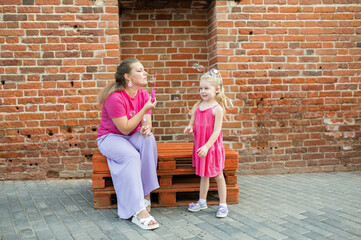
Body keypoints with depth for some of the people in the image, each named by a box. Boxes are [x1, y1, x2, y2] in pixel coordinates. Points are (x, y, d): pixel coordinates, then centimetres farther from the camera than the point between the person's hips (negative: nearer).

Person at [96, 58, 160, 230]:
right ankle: (138, 211, -35)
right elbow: (125, 128, -23)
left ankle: (146, 193, -22)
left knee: (149, 139, -28)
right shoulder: (115, 97, -24)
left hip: (132, 136, 6)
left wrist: (146, 128, -27)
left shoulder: (143, 95, -2)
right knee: (131, 156, -34)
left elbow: (147, 122, -1)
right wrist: (145, 109, -26)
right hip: (110, 137, -5)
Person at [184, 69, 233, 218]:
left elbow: (216, 131, -17)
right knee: (203, 174, 18)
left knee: (218, 175, 7)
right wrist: (189, 128, -11)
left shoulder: (217, 108, -14)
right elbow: (192, 123, 13)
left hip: (212, 146, -5)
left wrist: (206, 146, -24)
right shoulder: (197, 106, 4)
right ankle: (202, 201, 31)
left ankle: (223, 204, 19)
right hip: (200, 145, 5)